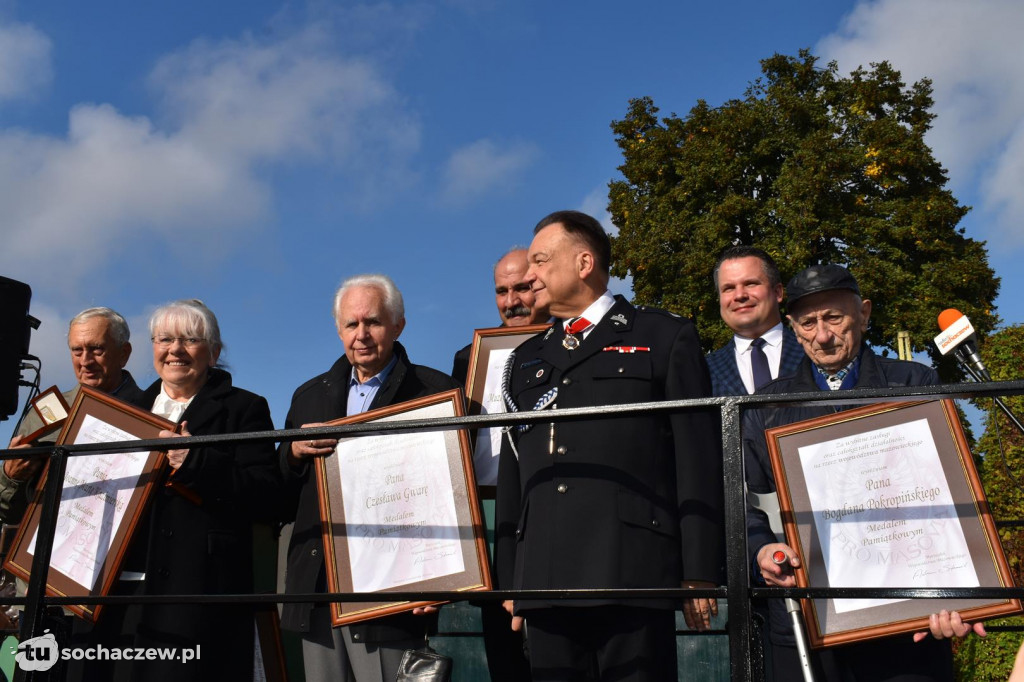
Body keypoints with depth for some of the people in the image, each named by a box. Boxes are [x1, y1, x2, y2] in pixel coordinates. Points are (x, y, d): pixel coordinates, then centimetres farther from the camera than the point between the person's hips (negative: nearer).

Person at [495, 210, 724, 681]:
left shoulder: (665, 338, 7)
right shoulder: (526, 360, 22)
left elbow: (698, 458, 0)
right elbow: (511, 473, 19)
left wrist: (700, 571, -6)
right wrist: (507, 577, 12)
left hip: (633, 574, -4)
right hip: (545, 581, 5)